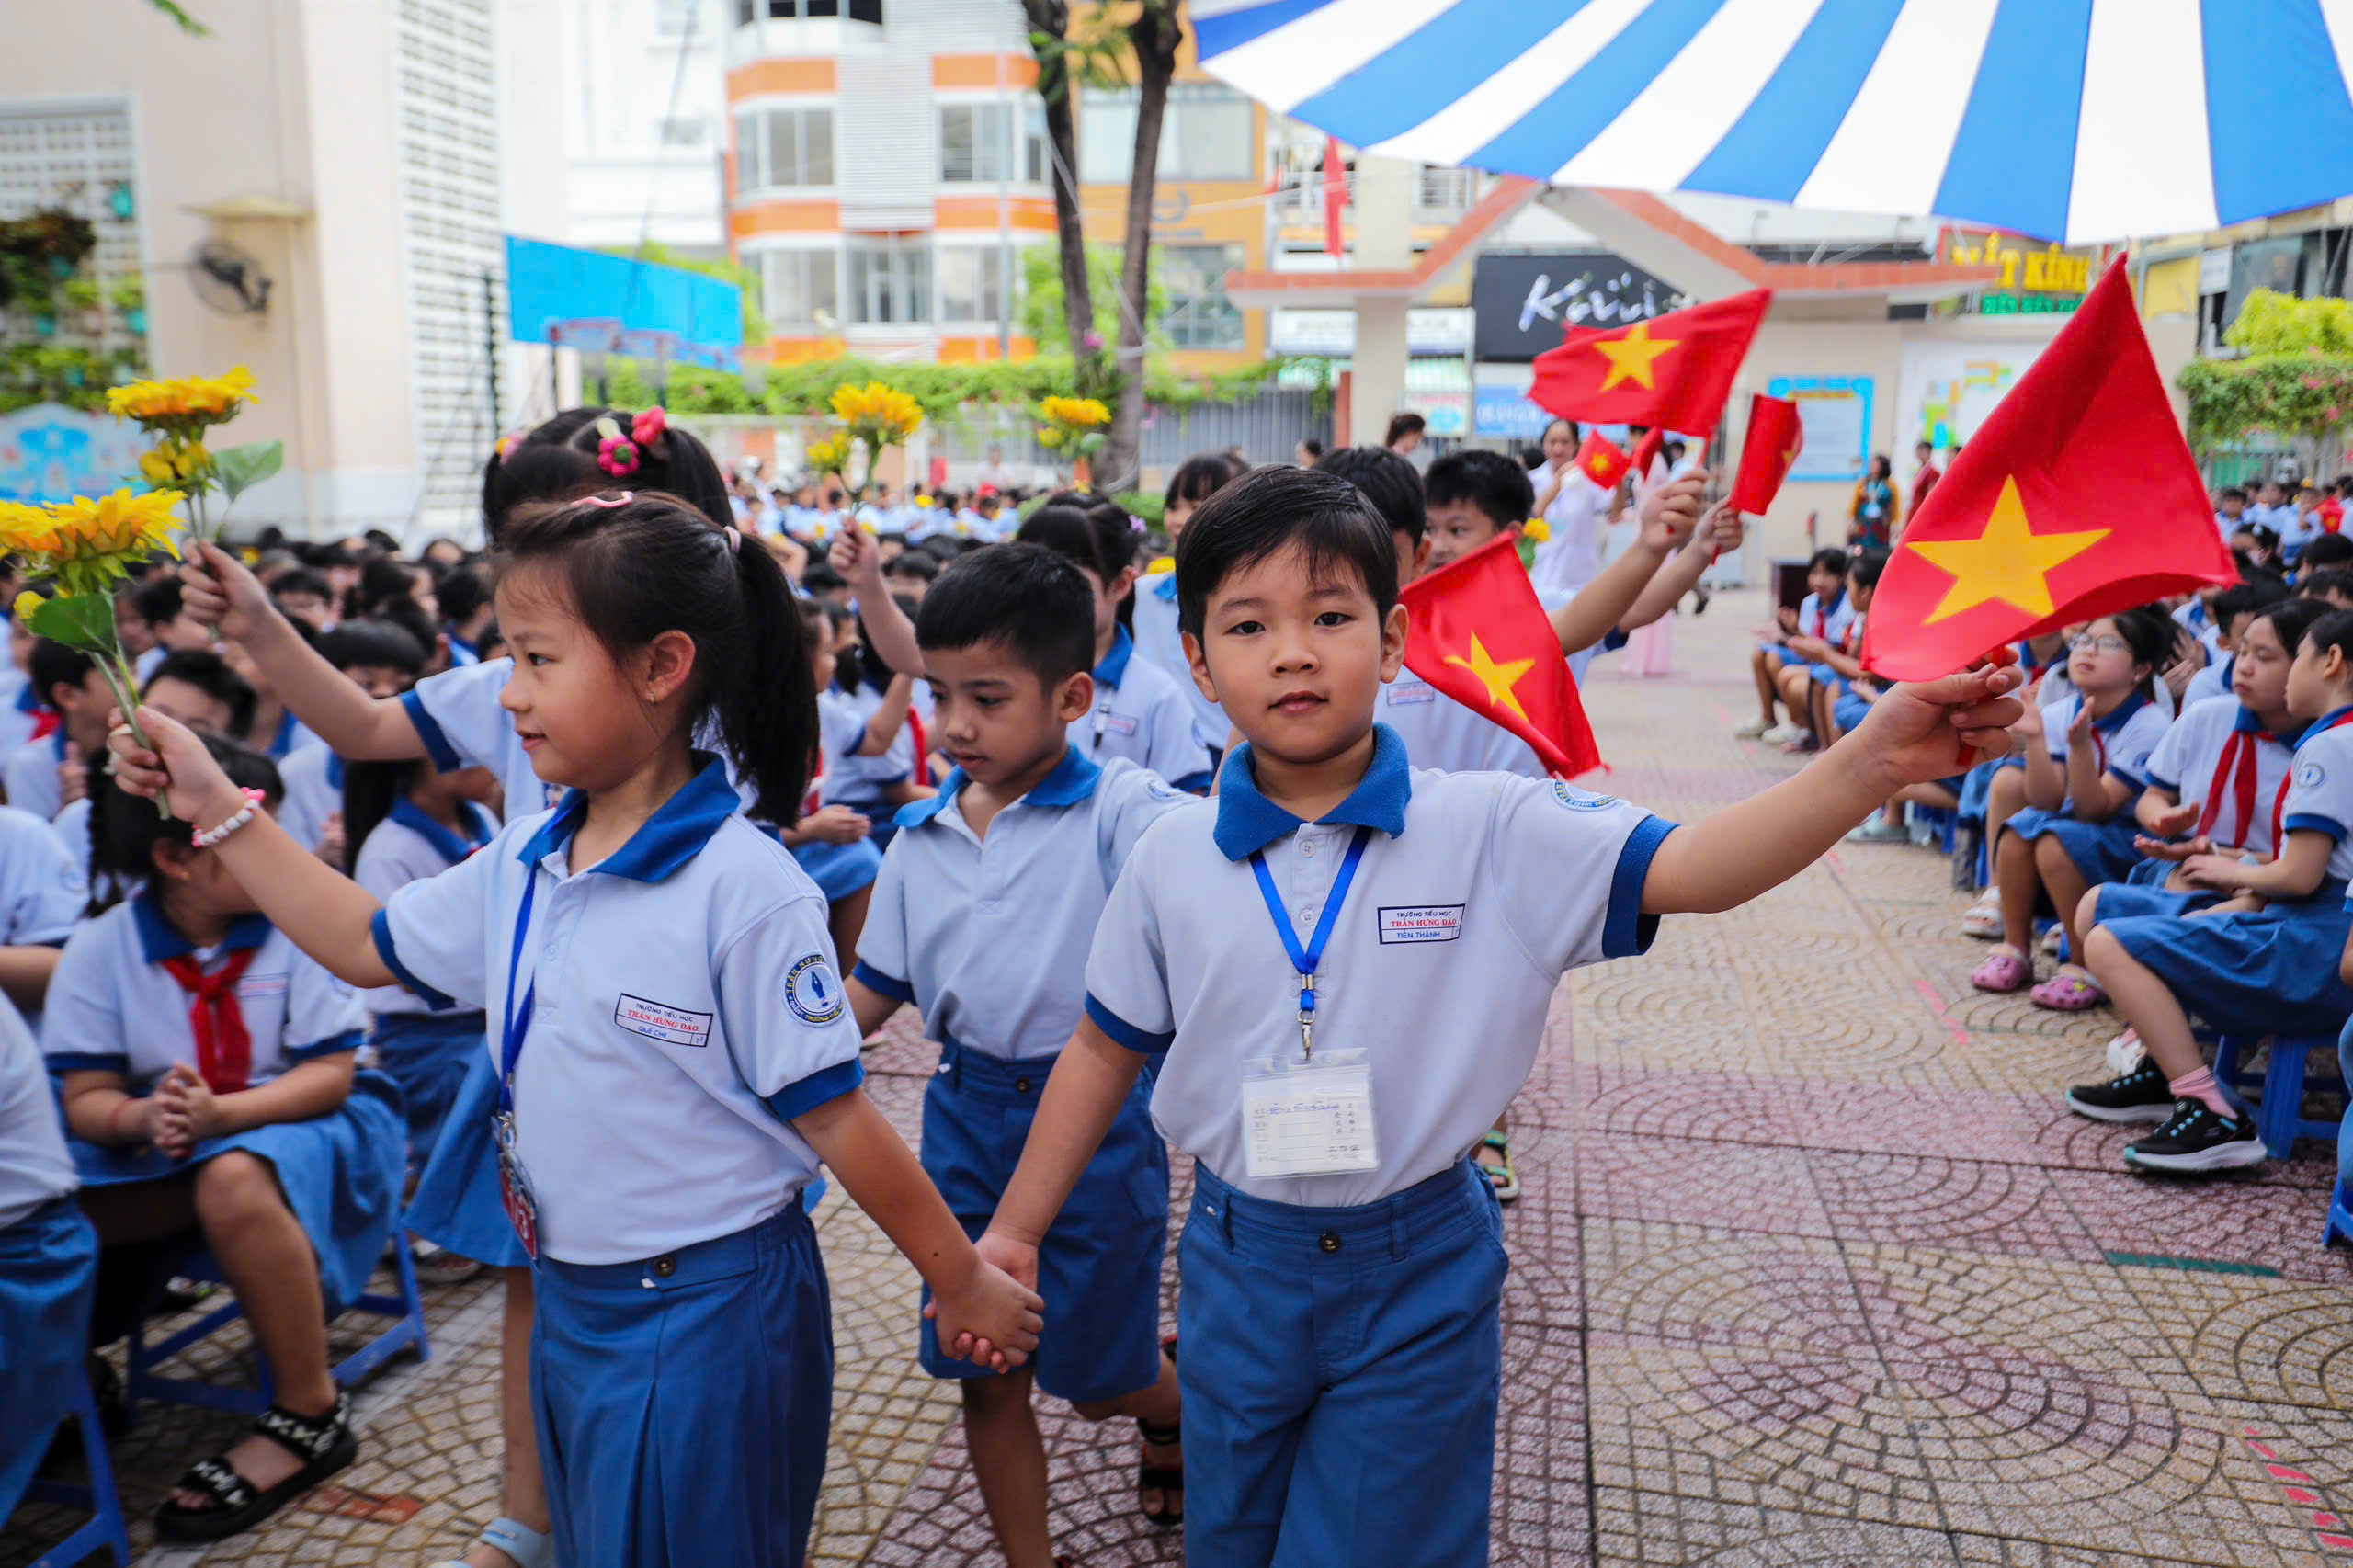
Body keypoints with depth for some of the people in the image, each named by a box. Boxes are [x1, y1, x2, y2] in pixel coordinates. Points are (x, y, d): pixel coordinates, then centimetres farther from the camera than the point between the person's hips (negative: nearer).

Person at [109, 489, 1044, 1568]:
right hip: (570, 1304, 8)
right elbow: (365, 945, 14)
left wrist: (964, 1284, -12)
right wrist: (216, 805, 11)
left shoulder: (743, 890, -24)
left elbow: (833, 1117, -18)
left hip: (711, 1314, -7)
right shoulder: (521, 863, -1)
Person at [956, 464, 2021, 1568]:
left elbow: (1685, 869, -22)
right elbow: (1105, 1050, 4)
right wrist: (1014, 1229, 7)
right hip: (1237, 1266, 3)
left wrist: (1876, 760, -36)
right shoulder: (1172, 859, -6)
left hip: (1421, 1278, -2)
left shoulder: (1491, 833, -13)